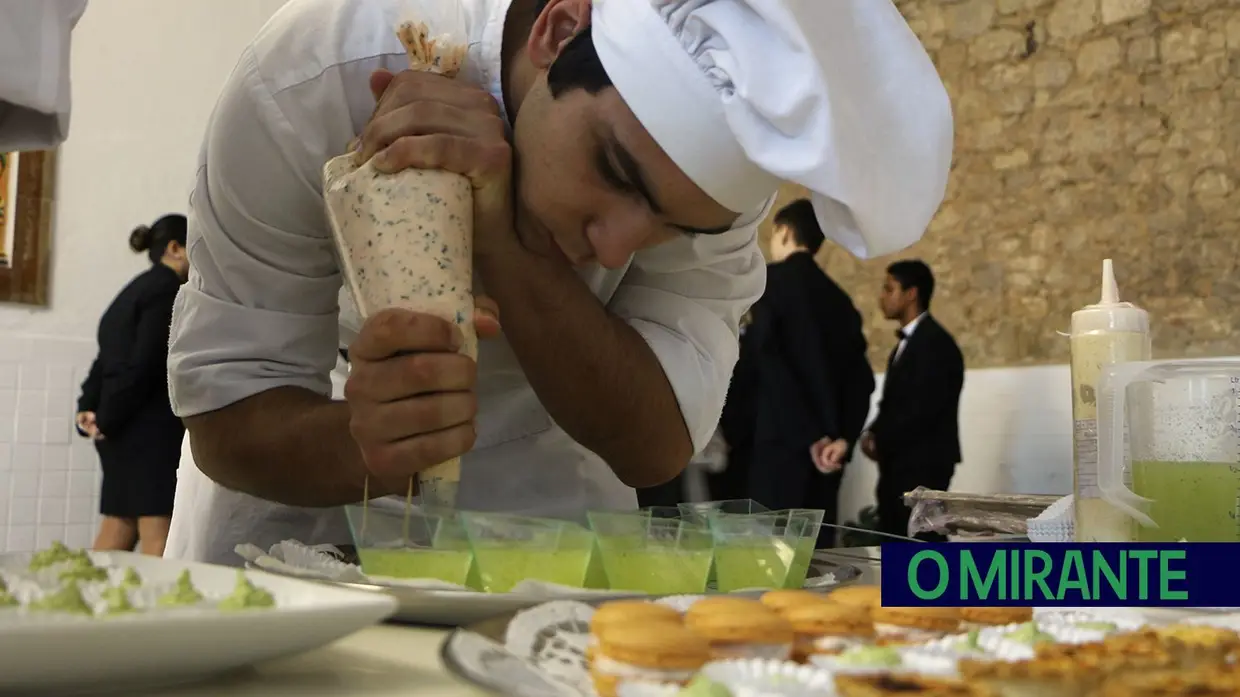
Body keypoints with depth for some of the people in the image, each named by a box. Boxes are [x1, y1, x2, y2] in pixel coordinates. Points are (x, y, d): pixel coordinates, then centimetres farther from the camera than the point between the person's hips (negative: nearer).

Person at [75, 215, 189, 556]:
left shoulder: (135, 289, 21)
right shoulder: (167, 289, -8)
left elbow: (111, 358, 15)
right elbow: (144, 364, -17)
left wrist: (89, 408, 4)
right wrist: (107, 420, -10)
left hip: (124, 430, 9)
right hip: (150, 428, -9)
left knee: (116, 537, 9)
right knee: (158, 541, -11)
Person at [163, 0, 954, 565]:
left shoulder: (713, 134, -25)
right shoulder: (314, 83, -31)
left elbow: (657, 446, -28)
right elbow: (227, 417, -25)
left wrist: (502, 233, -41)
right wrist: (360, 445, -45)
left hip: (541, 461, 1)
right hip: (307, 441, 0)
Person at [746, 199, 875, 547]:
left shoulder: (770, 280, -1)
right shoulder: (838, 297, 17)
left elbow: (770, 359, -14)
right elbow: (861, 376, 8)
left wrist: (809, 436, -13)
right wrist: (844, 438, -1)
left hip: (783, 439, -6)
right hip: (827, 447, 6)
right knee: (815, 541, 8)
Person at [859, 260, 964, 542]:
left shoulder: (935, 343, -13)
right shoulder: (907, 342, 18)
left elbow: (922, 409, -20)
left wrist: (879, 440, -10)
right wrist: (873, 434, 0)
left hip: (923, 467, -9)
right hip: (899, 464, 9)